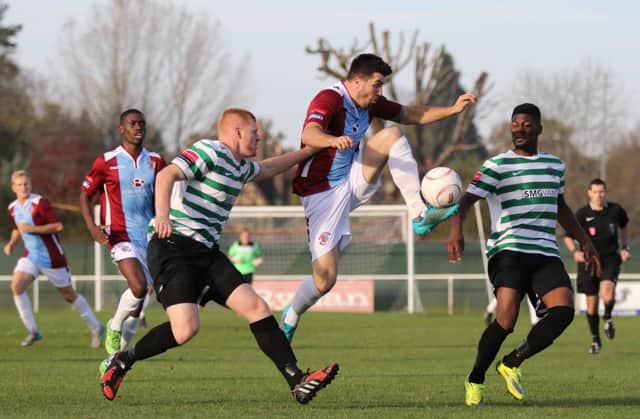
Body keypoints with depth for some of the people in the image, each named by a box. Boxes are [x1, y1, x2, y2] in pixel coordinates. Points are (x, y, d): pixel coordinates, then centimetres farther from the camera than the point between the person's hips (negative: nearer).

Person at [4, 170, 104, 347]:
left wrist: (32, 229, -25)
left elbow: (58, 226, -23)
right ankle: (33, 331, -9)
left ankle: (96, 328, 23)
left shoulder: (40, 203, -17)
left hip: (51, 257, -6)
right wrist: (11, 243, 4)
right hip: (30, 256, 6)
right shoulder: (13, 208, 4)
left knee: (68, 294, 5)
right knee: (16, 285, -17)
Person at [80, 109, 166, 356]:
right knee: (138, 287, -23)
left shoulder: (155, 162, 8)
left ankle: (119, 351, 23)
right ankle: (114, 327, 4)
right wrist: (92, 227, -12)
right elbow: (85, 195, 3)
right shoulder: (106, 162, -3)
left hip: (149, 234, 5)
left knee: (140, 294, 7)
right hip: (121, 235, -5)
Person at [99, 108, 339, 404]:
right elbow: (167, 175, -23)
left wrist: (309, 151, 47)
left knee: (257, 308, -5)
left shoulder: (241, 167, 20)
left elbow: (267, 169, 43)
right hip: (174, 247, -9)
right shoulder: (209, 152, -9)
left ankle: (297, 382, -8)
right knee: (186, 328, -24)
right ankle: (122, 362, -2)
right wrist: (162, 215, -39)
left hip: (207, 252, 9)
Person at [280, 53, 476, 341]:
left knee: (392, 135, -15)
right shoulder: (330, 99, -20)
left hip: (352, 182, 7)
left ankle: (419, 215, -18)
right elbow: (309, 134, -38)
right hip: (322, 194, -7)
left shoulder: (370, 103, 5)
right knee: (325, 280, -12)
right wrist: (334, 140, -60)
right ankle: (291, 316, 20)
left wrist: (452, 109, 5)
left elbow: (410, 114, 17)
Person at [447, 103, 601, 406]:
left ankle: (512, 364, 1)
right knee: (506, 319, -21)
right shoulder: (497, 165, 0)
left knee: (563, 311, -18)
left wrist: (585, 242, 32)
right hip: (509, 252, -5)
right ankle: (476, 379, 1)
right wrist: (456, 230, -28)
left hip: (546, 254, 5)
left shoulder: (555, 165, 18)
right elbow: (466, 201, -9)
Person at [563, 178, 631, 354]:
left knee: (607, 295, -26)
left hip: (610, 259, 0)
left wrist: (625, 248, 12)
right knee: (591, 303, 4)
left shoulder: (616, 210, 0)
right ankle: (595, 340, 22)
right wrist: (575, 251, -16)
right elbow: (568, 236, 2)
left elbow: (623, 227, 22)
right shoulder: (582, 214, -6)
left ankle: (608, 318, 8)